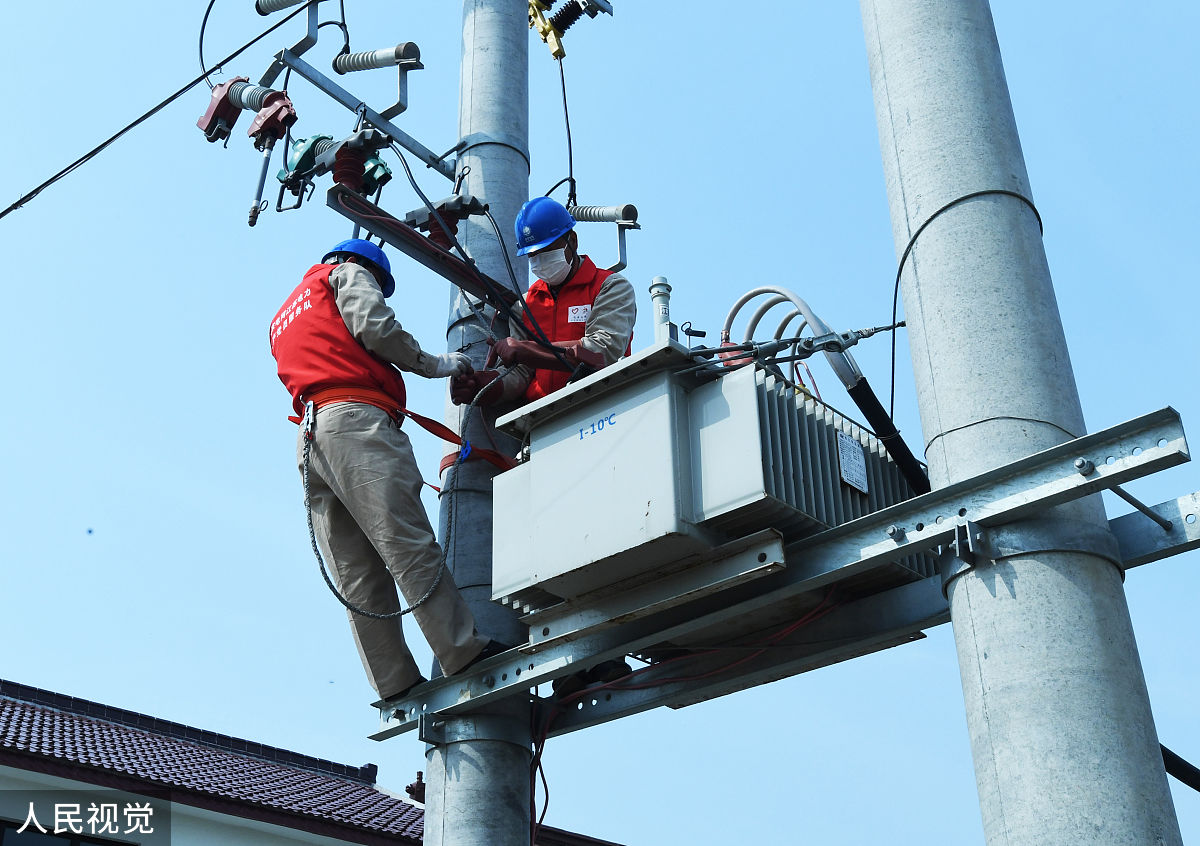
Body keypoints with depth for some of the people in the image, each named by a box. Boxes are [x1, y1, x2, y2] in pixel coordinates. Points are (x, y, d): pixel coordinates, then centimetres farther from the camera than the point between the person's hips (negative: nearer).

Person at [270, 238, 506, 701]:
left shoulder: (283, 318, 38)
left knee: (358, 577, -1)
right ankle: (466, 653, -19)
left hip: (307, 438, 8)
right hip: (357, 422, -8)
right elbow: (374, 326, -4)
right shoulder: (349, 273, 16)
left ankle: (397, 685, -4)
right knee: (410, 546, -15)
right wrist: (433, 364, 6)